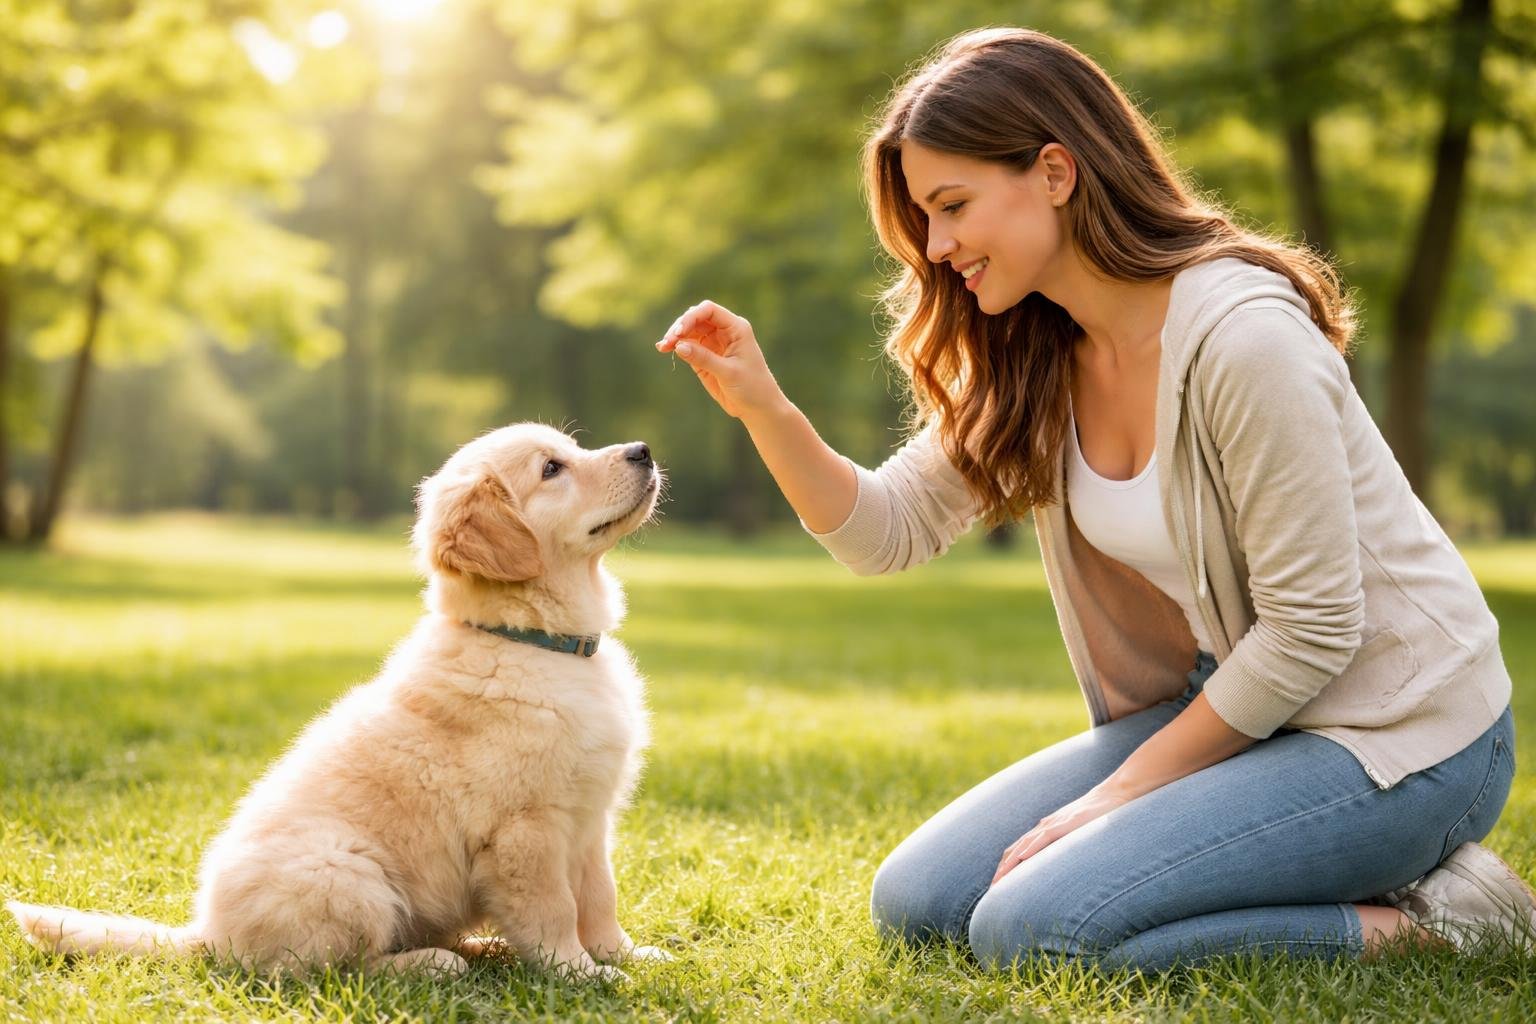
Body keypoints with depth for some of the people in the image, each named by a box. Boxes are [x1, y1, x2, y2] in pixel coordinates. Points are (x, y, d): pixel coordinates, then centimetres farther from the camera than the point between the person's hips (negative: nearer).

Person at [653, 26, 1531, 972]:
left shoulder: (1242, 334, -23)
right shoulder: (1032, 360, 2)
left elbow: (1311, 629, -21)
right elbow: (887, 531, 4)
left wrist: (1122, 792, -14)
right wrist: (765, 409, -12)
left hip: (1396, 734, -8)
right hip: (1226, 707, 9)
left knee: (1028, 927, -21)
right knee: (917, 904, 1)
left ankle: (1413, 919, -6)